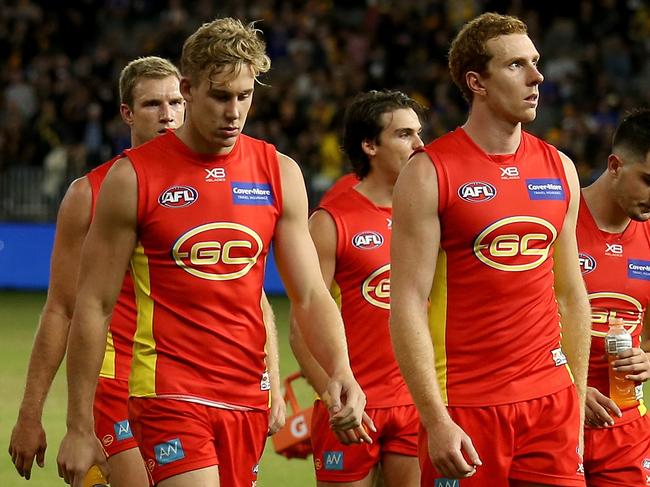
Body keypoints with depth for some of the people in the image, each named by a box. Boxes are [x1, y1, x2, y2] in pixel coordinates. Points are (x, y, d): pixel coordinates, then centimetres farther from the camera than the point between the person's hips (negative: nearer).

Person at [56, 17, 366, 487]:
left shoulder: (280, 174, 7)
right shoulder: (134, 176, -4)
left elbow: (311, 295, 6)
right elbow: (93, 305, -2)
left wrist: (341, 371, -14)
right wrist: (79, 428, -4)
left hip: (248, 395, 5)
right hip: (169, 391, -4)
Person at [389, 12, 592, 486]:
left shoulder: (559, 169, 11)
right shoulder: (430, 174, -6)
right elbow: (408, 304, -10)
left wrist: (578, 407, 11)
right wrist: (436, 420, -17)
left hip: (550, 399, 4)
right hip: (465, 407, -4)